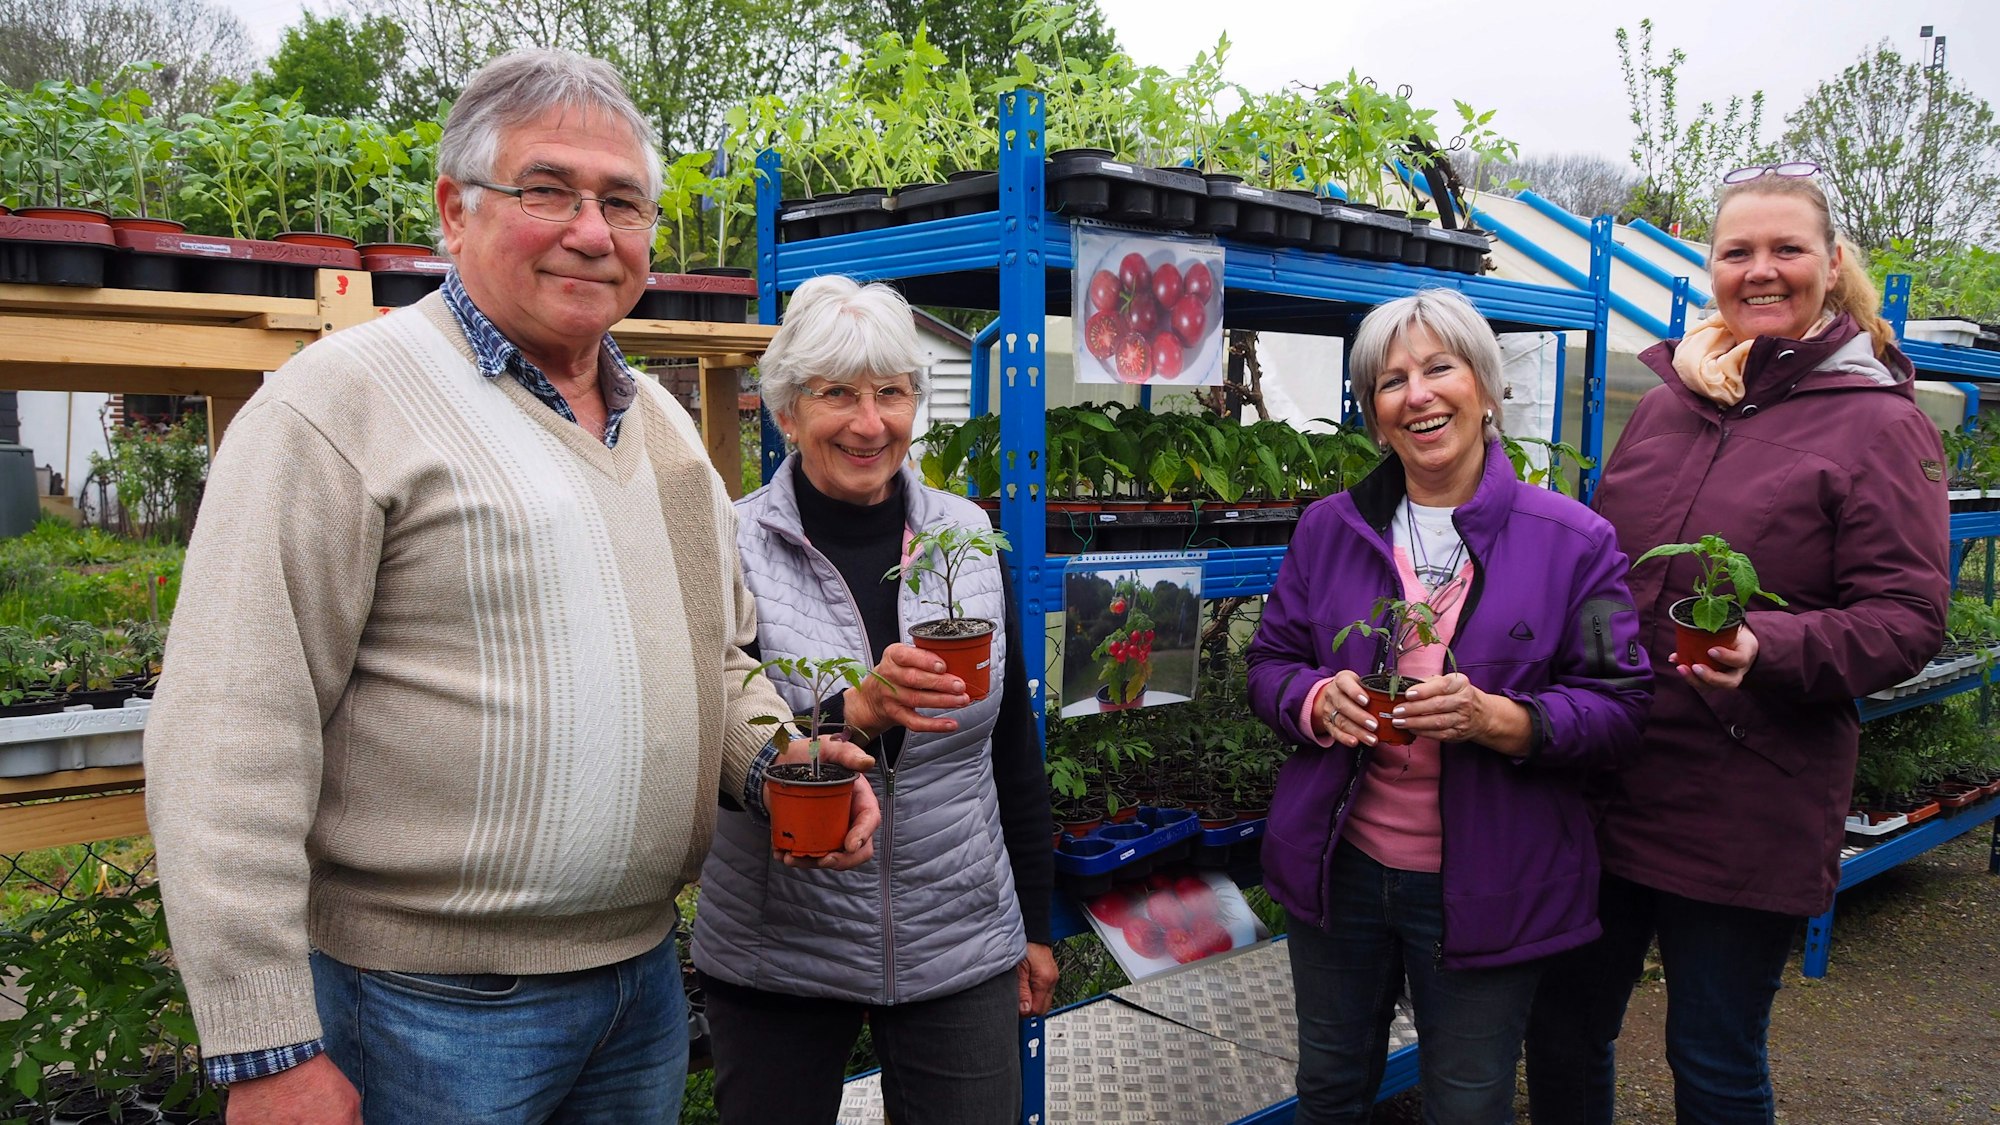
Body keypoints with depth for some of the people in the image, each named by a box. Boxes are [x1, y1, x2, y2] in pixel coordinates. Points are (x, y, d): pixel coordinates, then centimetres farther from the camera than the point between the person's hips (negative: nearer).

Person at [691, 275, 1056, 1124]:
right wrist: (854, 712, -30)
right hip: (776, 958, -2)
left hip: (961, 950, 2)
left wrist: (1036, 924, 10)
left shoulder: (969, 537, 0)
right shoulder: (734, 548, -9)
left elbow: (1012, 745, 7)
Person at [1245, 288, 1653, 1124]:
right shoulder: (1328, 529, 2)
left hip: (1483, 889, -2)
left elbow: (1618, 704, -8)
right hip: (1340, 868, 3)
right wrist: (1318, 700, -17)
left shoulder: (1575, 541, -7)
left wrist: (1499, 720, -26)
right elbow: (1268, 666, 6)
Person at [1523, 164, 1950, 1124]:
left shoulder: (1878, 423, -6)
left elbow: (1906, 621, -12)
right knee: (1561, 1031, 15)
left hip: (1747, 814, -5)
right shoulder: (1666, 401, 9)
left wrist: (1773, 647, -29)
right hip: (1603, 785, 5)